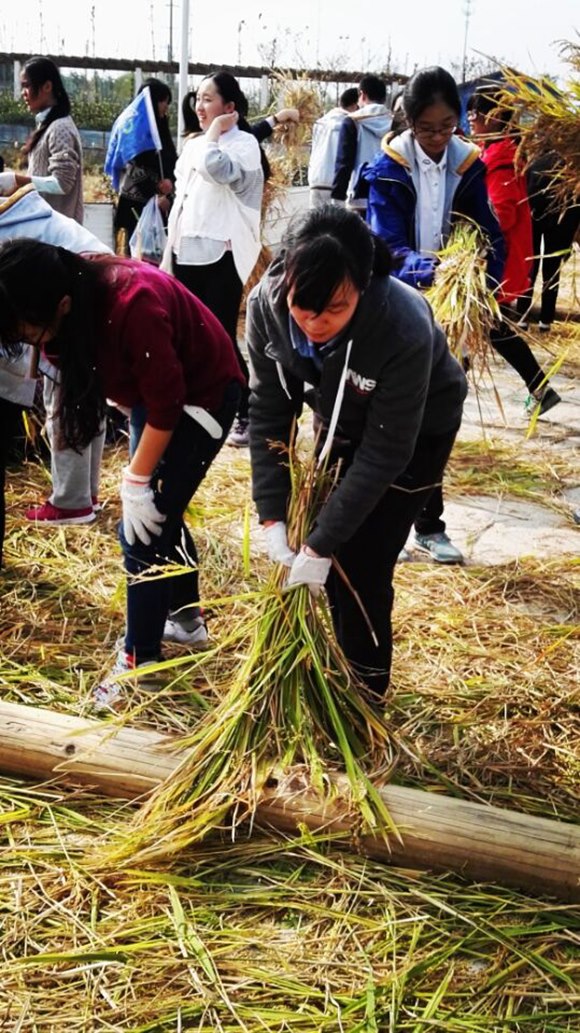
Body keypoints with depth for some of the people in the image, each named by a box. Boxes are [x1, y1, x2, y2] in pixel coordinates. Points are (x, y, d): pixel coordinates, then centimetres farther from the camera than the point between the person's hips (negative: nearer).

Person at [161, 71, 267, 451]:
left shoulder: (244, 143, -6)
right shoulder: (193, 145, 16)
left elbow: (216, 168, -28)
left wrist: (215, 131, -10)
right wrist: (168, 254, 15)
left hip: (221, 256, -7)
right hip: (187, 255, 7)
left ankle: (245, 415, 6)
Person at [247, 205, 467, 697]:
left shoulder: (404, 329, -39)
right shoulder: (267, 303, -27)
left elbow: (383, 453, -31)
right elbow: (268, 412, -17)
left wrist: (321, 545, -29)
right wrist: (272, 516, -20)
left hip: (416, 432, -4)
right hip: (338, 421, 5)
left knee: (360, 567, -7)